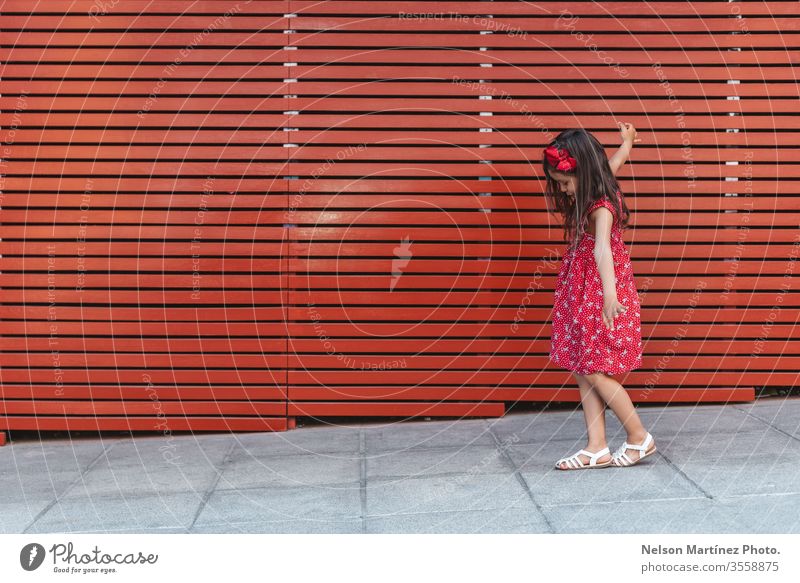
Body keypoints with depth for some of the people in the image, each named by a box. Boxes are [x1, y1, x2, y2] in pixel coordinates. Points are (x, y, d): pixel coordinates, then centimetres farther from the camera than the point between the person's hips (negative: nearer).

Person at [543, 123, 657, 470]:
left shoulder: (600, 207, -23)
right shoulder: (589, 198, 5)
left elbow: (603, 248, -43)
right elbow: (613, 165, 27)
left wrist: (610, 293, -58)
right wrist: (626, 144, 47)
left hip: (602, 301, -9)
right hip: (580, 299, 9)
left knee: (594, 373, -7)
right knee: (582, 373, 6)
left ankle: (640, 438, 10)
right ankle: (597, 449, 9)